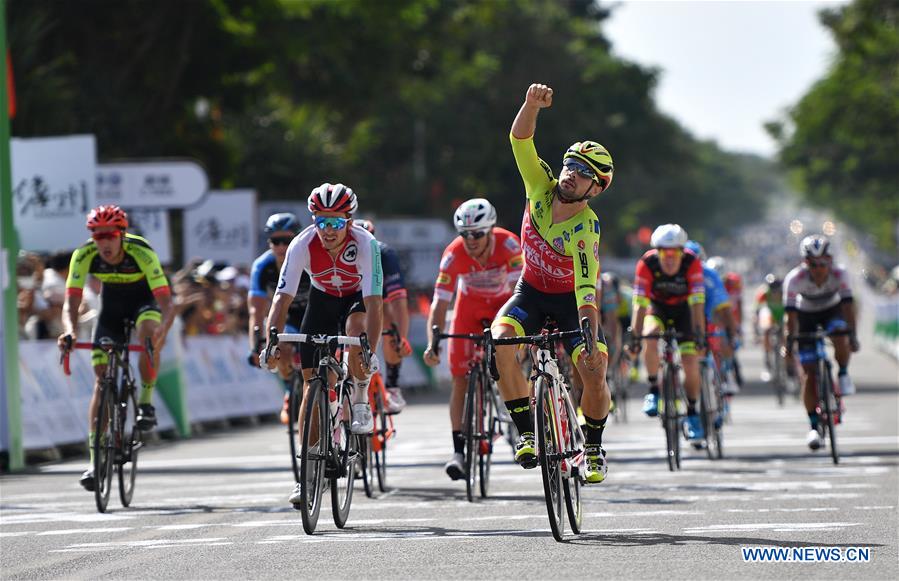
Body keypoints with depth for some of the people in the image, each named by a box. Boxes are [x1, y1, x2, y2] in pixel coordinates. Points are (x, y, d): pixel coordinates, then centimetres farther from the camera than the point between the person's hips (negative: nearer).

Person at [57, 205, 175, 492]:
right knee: (102, 380, -7)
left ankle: (146, 403, -17)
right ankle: (95, 460, -6)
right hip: (112, 305, 3)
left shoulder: (142, 253, -33)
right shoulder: (84, 255, -26)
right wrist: (70, 331, -48)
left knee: (148, 332, -38)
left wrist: (163, 330, -58)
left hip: (145, 301, -2)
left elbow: (167, 303, -38)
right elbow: (71, 302, -28)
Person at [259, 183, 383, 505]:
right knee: (312, 382, -6)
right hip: (322, 299, 2)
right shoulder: (302, 245, -28)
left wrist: (370, 352, -50)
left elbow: (373, 302, -39)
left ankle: (361, 403, -11)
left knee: (356, 330, -37)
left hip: (357, 298, -2)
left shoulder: (365, 244, -33)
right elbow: (282, 297, -29)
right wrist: (271, 344, -42)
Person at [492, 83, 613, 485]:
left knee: (594, 374, -21)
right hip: (531, 292, 3)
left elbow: (587, 289, -37)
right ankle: (526, 432, -20)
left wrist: (591, 342, -47)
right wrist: (532, 105, -45)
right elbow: (520, 140, -26)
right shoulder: (541, 188, -16)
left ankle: (593, 446, 8)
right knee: (501, 338, -29)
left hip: (569, 299, -3)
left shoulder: (585, 228, -28)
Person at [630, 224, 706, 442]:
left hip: (683, 310, 0)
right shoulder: (647, 264, -28)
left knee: (691, 363, -11)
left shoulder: (692, 263, -28)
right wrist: (635, 335, -39)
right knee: (650, 338, -33)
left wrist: (699, 332, -42)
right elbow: (640, 302, -30)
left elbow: (697, 301, -32)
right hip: (657, 308, 0)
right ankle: (653, 390, -14)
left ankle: (692, 413, 9)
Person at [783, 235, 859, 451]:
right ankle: (814, 428, 2)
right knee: (810, 374, -7)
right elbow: (791, 313, -30)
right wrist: (789, 341, -35)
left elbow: (847, 304, -31)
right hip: (806, 316, 0)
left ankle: (843, 374, -4)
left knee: (840, 337, -35)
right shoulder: (795, 278, -31)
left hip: (832, 311, 0)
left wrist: (853, 335, -39)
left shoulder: (839, 274, -29)